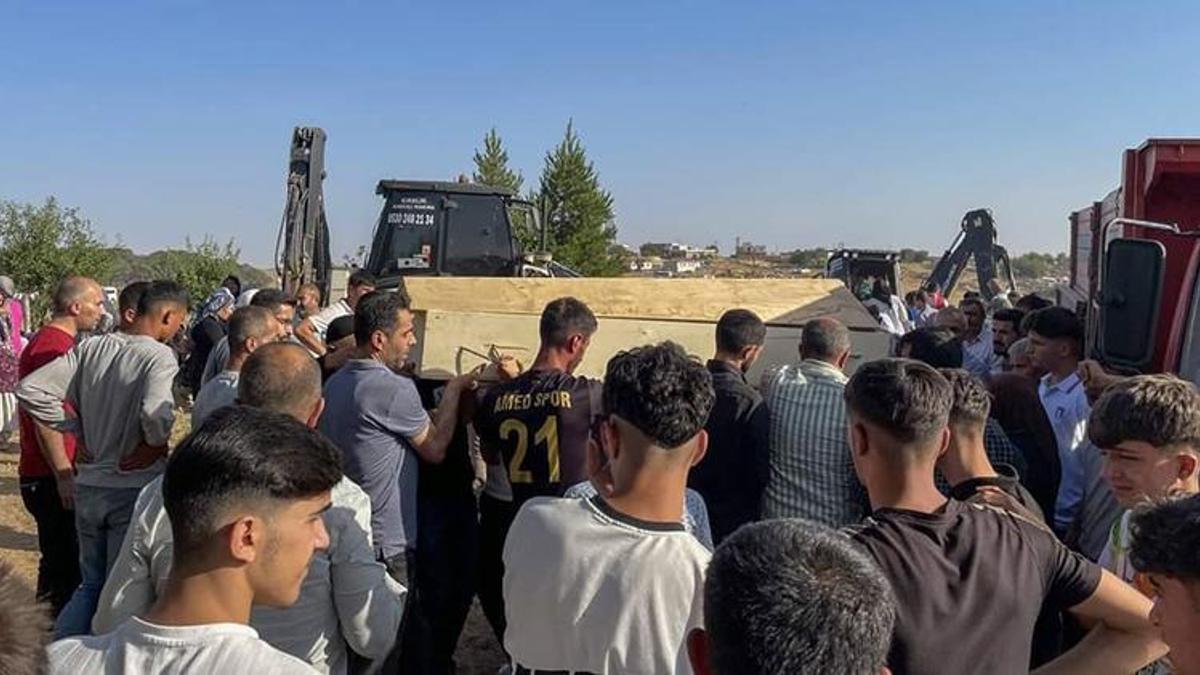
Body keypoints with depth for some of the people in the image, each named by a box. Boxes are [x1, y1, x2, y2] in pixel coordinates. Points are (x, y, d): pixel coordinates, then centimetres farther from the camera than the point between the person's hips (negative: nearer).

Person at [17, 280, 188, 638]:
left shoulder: (90, 347, 1)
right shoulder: (159, 356, -17)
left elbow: (30, 390, -1)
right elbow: (156, 413, -35)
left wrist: (81, 431, 4)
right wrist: (156, 445, -14)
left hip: (88, 485, 6)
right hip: (134, 488, -6)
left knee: (90, 584, 23)